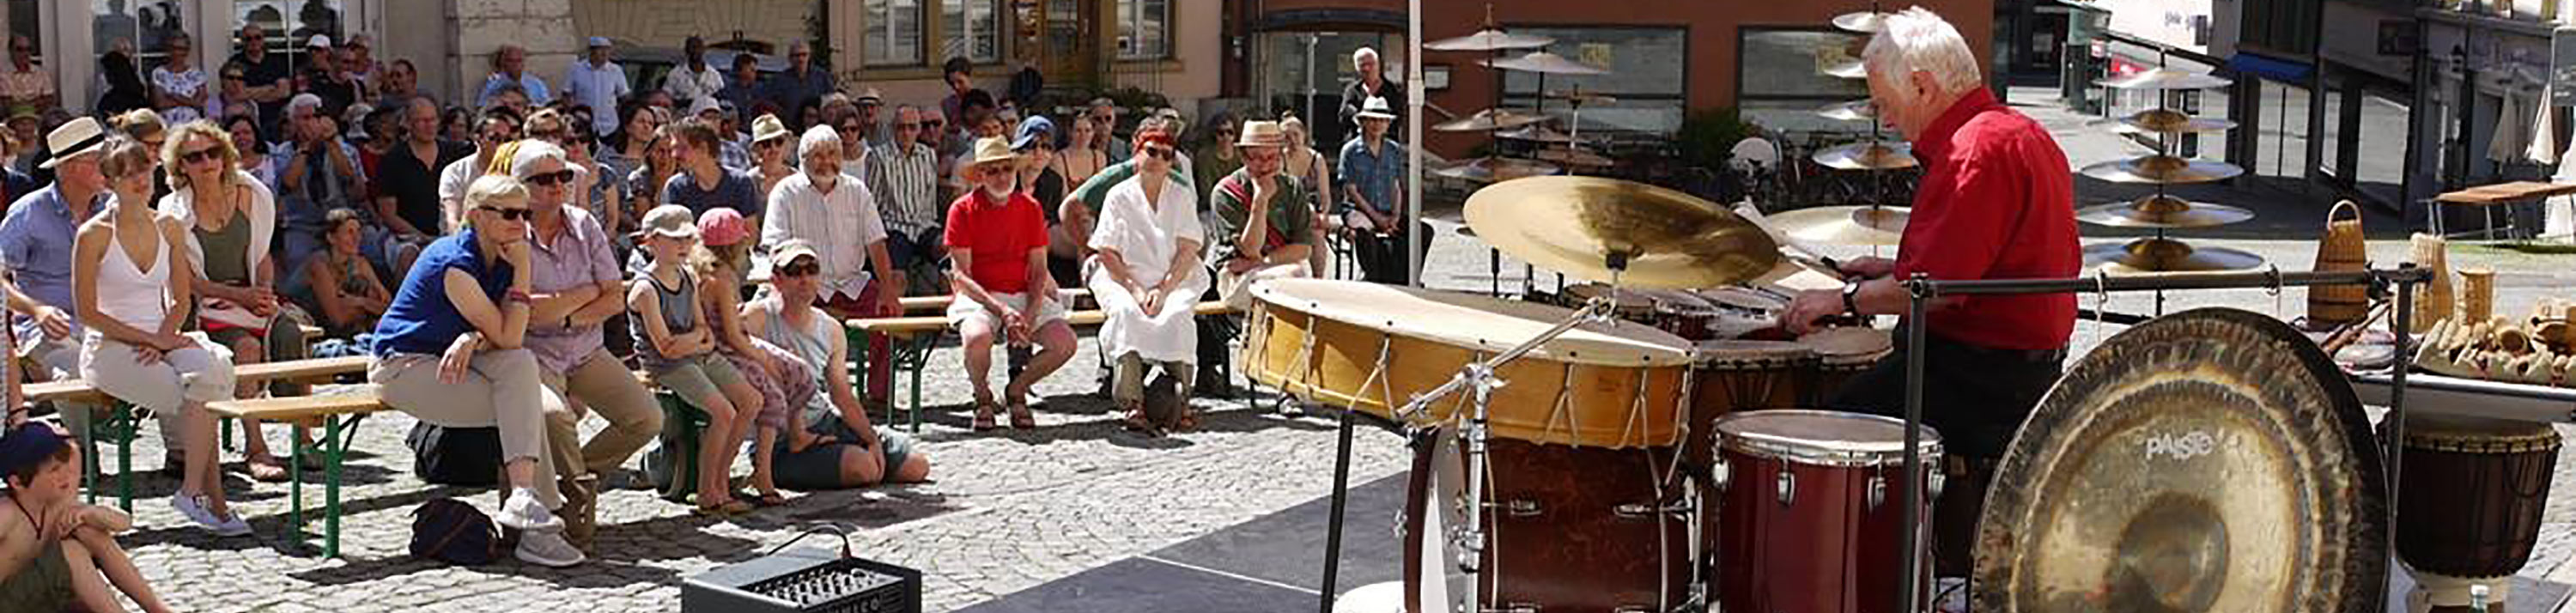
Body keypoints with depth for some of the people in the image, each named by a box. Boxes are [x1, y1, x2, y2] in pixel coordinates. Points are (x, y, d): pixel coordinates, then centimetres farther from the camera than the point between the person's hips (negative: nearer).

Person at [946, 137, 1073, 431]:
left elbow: (1039, 271, 7)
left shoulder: (1030, 208, 8)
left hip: (1024, 296, 4)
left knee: (1065, 343, -19)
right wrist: (1001, 310, -20)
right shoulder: (962, 209, -4)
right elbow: (961, 276, -8)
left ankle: (1016, 390, 8)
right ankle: (983, 398, -4)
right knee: (978, 338, -37)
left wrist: (1030, 313, -11)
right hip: (977, 297, -4)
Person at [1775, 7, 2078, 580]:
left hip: (1982, 376, -11)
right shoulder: (2024, 134, 15)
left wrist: (1844, 299, -11)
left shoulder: (1977, 151, -18)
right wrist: (1895, 271, 17)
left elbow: (1936, 286, -24)